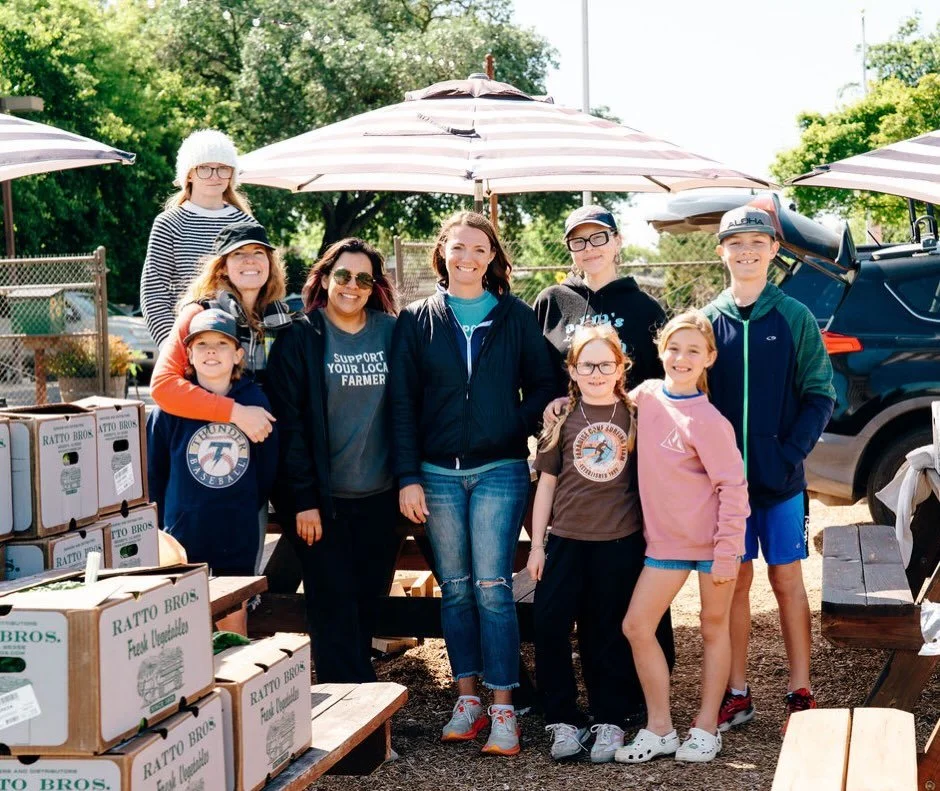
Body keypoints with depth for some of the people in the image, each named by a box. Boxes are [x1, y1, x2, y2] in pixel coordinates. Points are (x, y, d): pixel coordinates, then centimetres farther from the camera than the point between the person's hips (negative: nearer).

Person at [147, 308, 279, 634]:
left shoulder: (254, 400, -3)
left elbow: (267, 467, 6)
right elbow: (153, 472, 3)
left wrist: (245, 510, 10)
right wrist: (163, 526, 6)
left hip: (238, 537, 1)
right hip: (183, 535, -1)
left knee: (234, 625, 11)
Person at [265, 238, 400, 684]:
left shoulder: (392, 333, 5)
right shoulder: (299, 338, -4)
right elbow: (289, 422, -7)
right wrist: (302, 499, -12)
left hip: (379, 497, 3)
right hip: (322, 497, -3)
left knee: (368, 600, 10)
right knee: (334, 605, -2)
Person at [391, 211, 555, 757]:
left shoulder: (516, 317, 5)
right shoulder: (418, 320, 6)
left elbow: (543, 385, 8)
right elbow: (402, 401, 4)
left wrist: (519, 428, -11)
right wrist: (408, 476, -2)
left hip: (499, 470, -2)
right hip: (438, 472, 2)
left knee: (492, 587, -6)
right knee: (455, 588, 7)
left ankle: (503, 709, -1)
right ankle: (468, 699, 16)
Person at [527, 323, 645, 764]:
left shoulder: (635, 416, 0)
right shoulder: (562, 417, 2)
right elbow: (547, 483, 5)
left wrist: (651, 539, 3)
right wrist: (537, 544, 3)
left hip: (620, 541, -1)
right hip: (565, 539, 1)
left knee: (609, 632, 7)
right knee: (549, 626, -5)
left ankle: (610, 721, 19)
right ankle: (563, 720, 7)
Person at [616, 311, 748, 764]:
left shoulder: (707, 421, -16)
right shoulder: (646, 395, 1)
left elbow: (732, 487, -14)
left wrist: (726, 553, -16)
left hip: (713, 540, -6)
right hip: (666, 540, 6)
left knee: (714, 628, 9)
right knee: (636, 626, 2)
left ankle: (706, 728, 21)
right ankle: (659, 729, 13)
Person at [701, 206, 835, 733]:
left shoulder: (795, 317, -1)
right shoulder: (709, 320, 5)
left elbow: (819, 395, -2)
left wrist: (791, 453, -13)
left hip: (781, 478, -2)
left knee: (787, 579, 4)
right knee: (735, 581, 8)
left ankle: (801, 694, 13)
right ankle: (737, 694, 17)